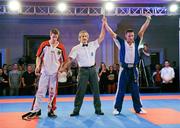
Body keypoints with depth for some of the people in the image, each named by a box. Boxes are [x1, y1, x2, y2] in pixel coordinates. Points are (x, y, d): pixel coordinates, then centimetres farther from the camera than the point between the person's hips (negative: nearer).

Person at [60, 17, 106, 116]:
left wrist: (103, 25, -4)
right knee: (80, 91, -1)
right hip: (83, 70, -3)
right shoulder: (76, 48, -2)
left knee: (96, 90, 7)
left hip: (92, 69, 3)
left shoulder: (93, 45, 5)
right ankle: (76, 110, 9)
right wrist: (62, 69, -14)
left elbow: (102, 37, 2)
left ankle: (98, 109, 18)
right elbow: (69, 60, -6)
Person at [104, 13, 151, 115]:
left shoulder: (136, 43, 6)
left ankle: (138, 108, 21)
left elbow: (142, 31, 2)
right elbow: (112, 33, -2)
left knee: (135, 90, 10)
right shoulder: (121, 43, 0)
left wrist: (148, 20, -4)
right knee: (121, 89, 2)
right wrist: (105, 23, -5)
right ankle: (117, 108, 11)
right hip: (124, 69, -2)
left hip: (133, 69, 3)